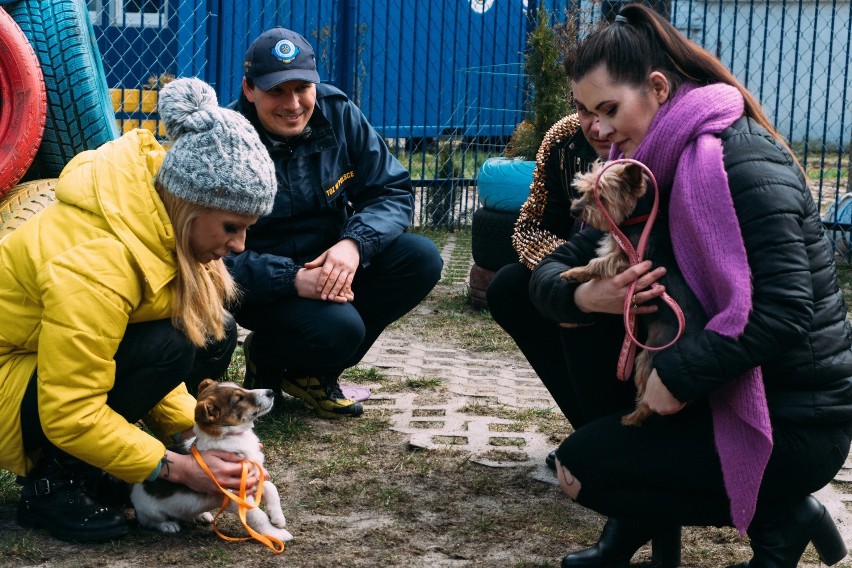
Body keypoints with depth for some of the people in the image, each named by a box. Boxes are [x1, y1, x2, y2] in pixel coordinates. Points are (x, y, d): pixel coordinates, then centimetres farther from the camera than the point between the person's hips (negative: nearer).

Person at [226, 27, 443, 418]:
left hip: (331, 262, 6)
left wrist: (355, 243, -27)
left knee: (421, 258, -17)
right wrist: (292, 279, -35)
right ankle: (266, 361, 5)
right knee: (338, 327, -33)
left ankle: (315, 371, -2)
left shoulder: (337, 113, -7)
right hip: (263, 286, -6)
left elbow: (394, 192, -6)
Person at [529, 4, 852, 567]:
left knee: (578, 468, -3)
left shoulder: (742, 161, -18)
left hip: (793, 422, -9)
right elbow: (550, 276, 5)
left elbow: (785, 311, -28)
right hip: (730, 391, 9)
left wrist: (677, 376, -23)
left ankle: (778, 517, 0)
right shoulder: (650, 172, 8)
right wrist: (588, 296, -17)